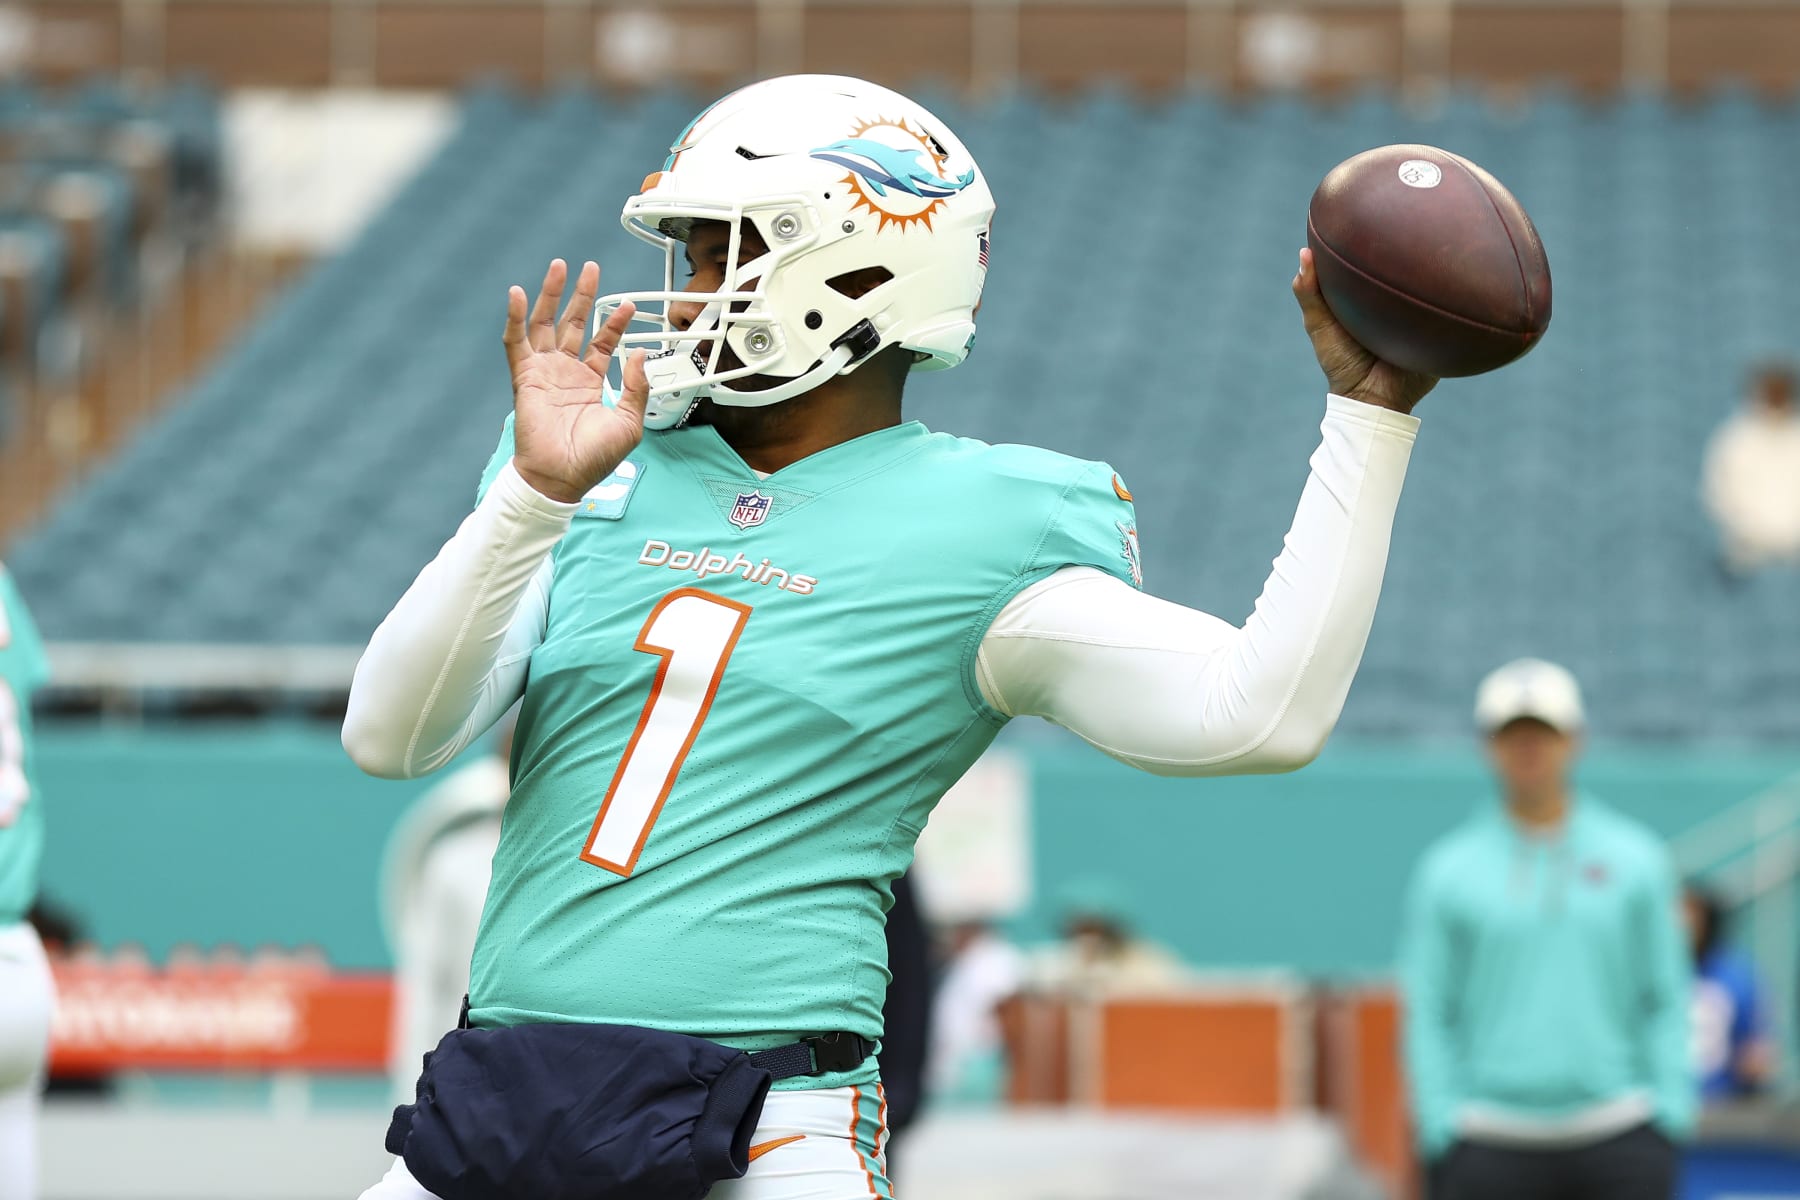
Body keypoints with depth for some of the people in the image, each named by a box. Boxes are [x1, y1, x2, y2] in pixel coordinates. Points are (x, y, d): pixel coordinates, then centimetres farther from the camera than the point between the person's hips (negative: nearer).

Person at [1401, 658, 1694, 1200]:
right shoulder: (1446, 871, 6)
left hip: (1621, 1144, 1)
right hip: (1490, 1149, -1)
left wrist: (1669, 1110, 0)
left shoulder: (1636, 857, 9)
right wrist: (1442, 1130, -3)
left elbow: (1666, 1000, 10)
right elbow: (1428, 1015, 6)